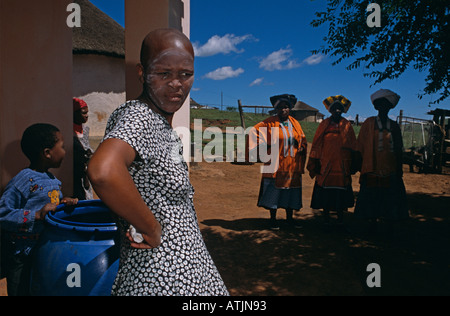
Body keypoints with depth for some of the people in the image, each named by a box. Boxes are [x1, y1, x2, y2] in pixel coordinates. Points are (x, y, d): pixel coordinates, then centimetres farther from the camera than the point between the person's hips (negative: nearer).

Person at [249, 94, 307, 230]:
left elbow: (302, 138, 21)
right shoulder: (269, 123, -4)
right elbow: (254, 131, -2)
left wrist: (302, 147, 2)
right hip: (275, 164, -4)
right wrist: (262, 146, -9)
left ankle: (289, 217, 26)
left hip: (292, 165, 4)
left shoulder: (295, 123, 10)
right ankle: (273, 219, 14)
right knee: (273, 192, 0)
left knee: (291, 192, 11)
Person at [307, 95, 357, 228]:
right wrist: (316, 163, 0)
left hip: (342, 166, 1)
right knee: (325, 195, 4)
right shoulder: (324, 125, 4)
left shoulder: (347, 125, 7)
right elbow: (317, 144, 4)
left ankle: (340, 220, 20)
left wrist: (353, 164, 6)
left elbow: (352, 146, 9)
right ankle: (326, 220, 17)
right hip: (326, 166, 0)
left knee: (341, 195, 6)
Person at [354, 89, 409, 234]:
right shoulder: (369, 123, 3)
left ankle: (390, 227, 16)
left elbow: (399, 150, 14)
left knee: (391, 199, 4)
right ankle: (373, 225, 17)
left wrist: (399, 168, 9)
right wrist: (361, 163, -2)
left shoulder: (394, 126, 11)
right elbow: (361, 145, 2)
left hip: (390, 169, 3)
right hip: (373, 168, -2)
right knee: (372, 198, 3)